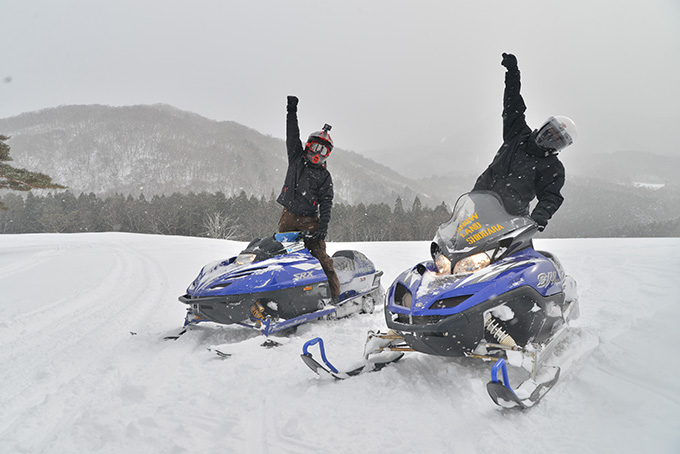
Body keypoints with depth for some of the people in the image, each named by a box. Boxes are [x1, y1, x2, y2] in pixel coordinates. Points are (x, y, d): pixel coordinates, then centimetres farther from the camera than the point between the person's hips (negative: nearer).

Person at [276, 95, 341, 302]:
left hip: (309, 221, -3)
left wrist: (323, 226, -16)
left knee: (321, 258, -9)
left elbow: (326, 203, -3)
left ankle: (334, 296, -7)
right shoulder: (296, 159, 13)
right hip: (288, 217, 3)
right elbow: (292, 136, 6)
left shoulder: (325, 176, 5)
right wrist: (292, 111, -3)